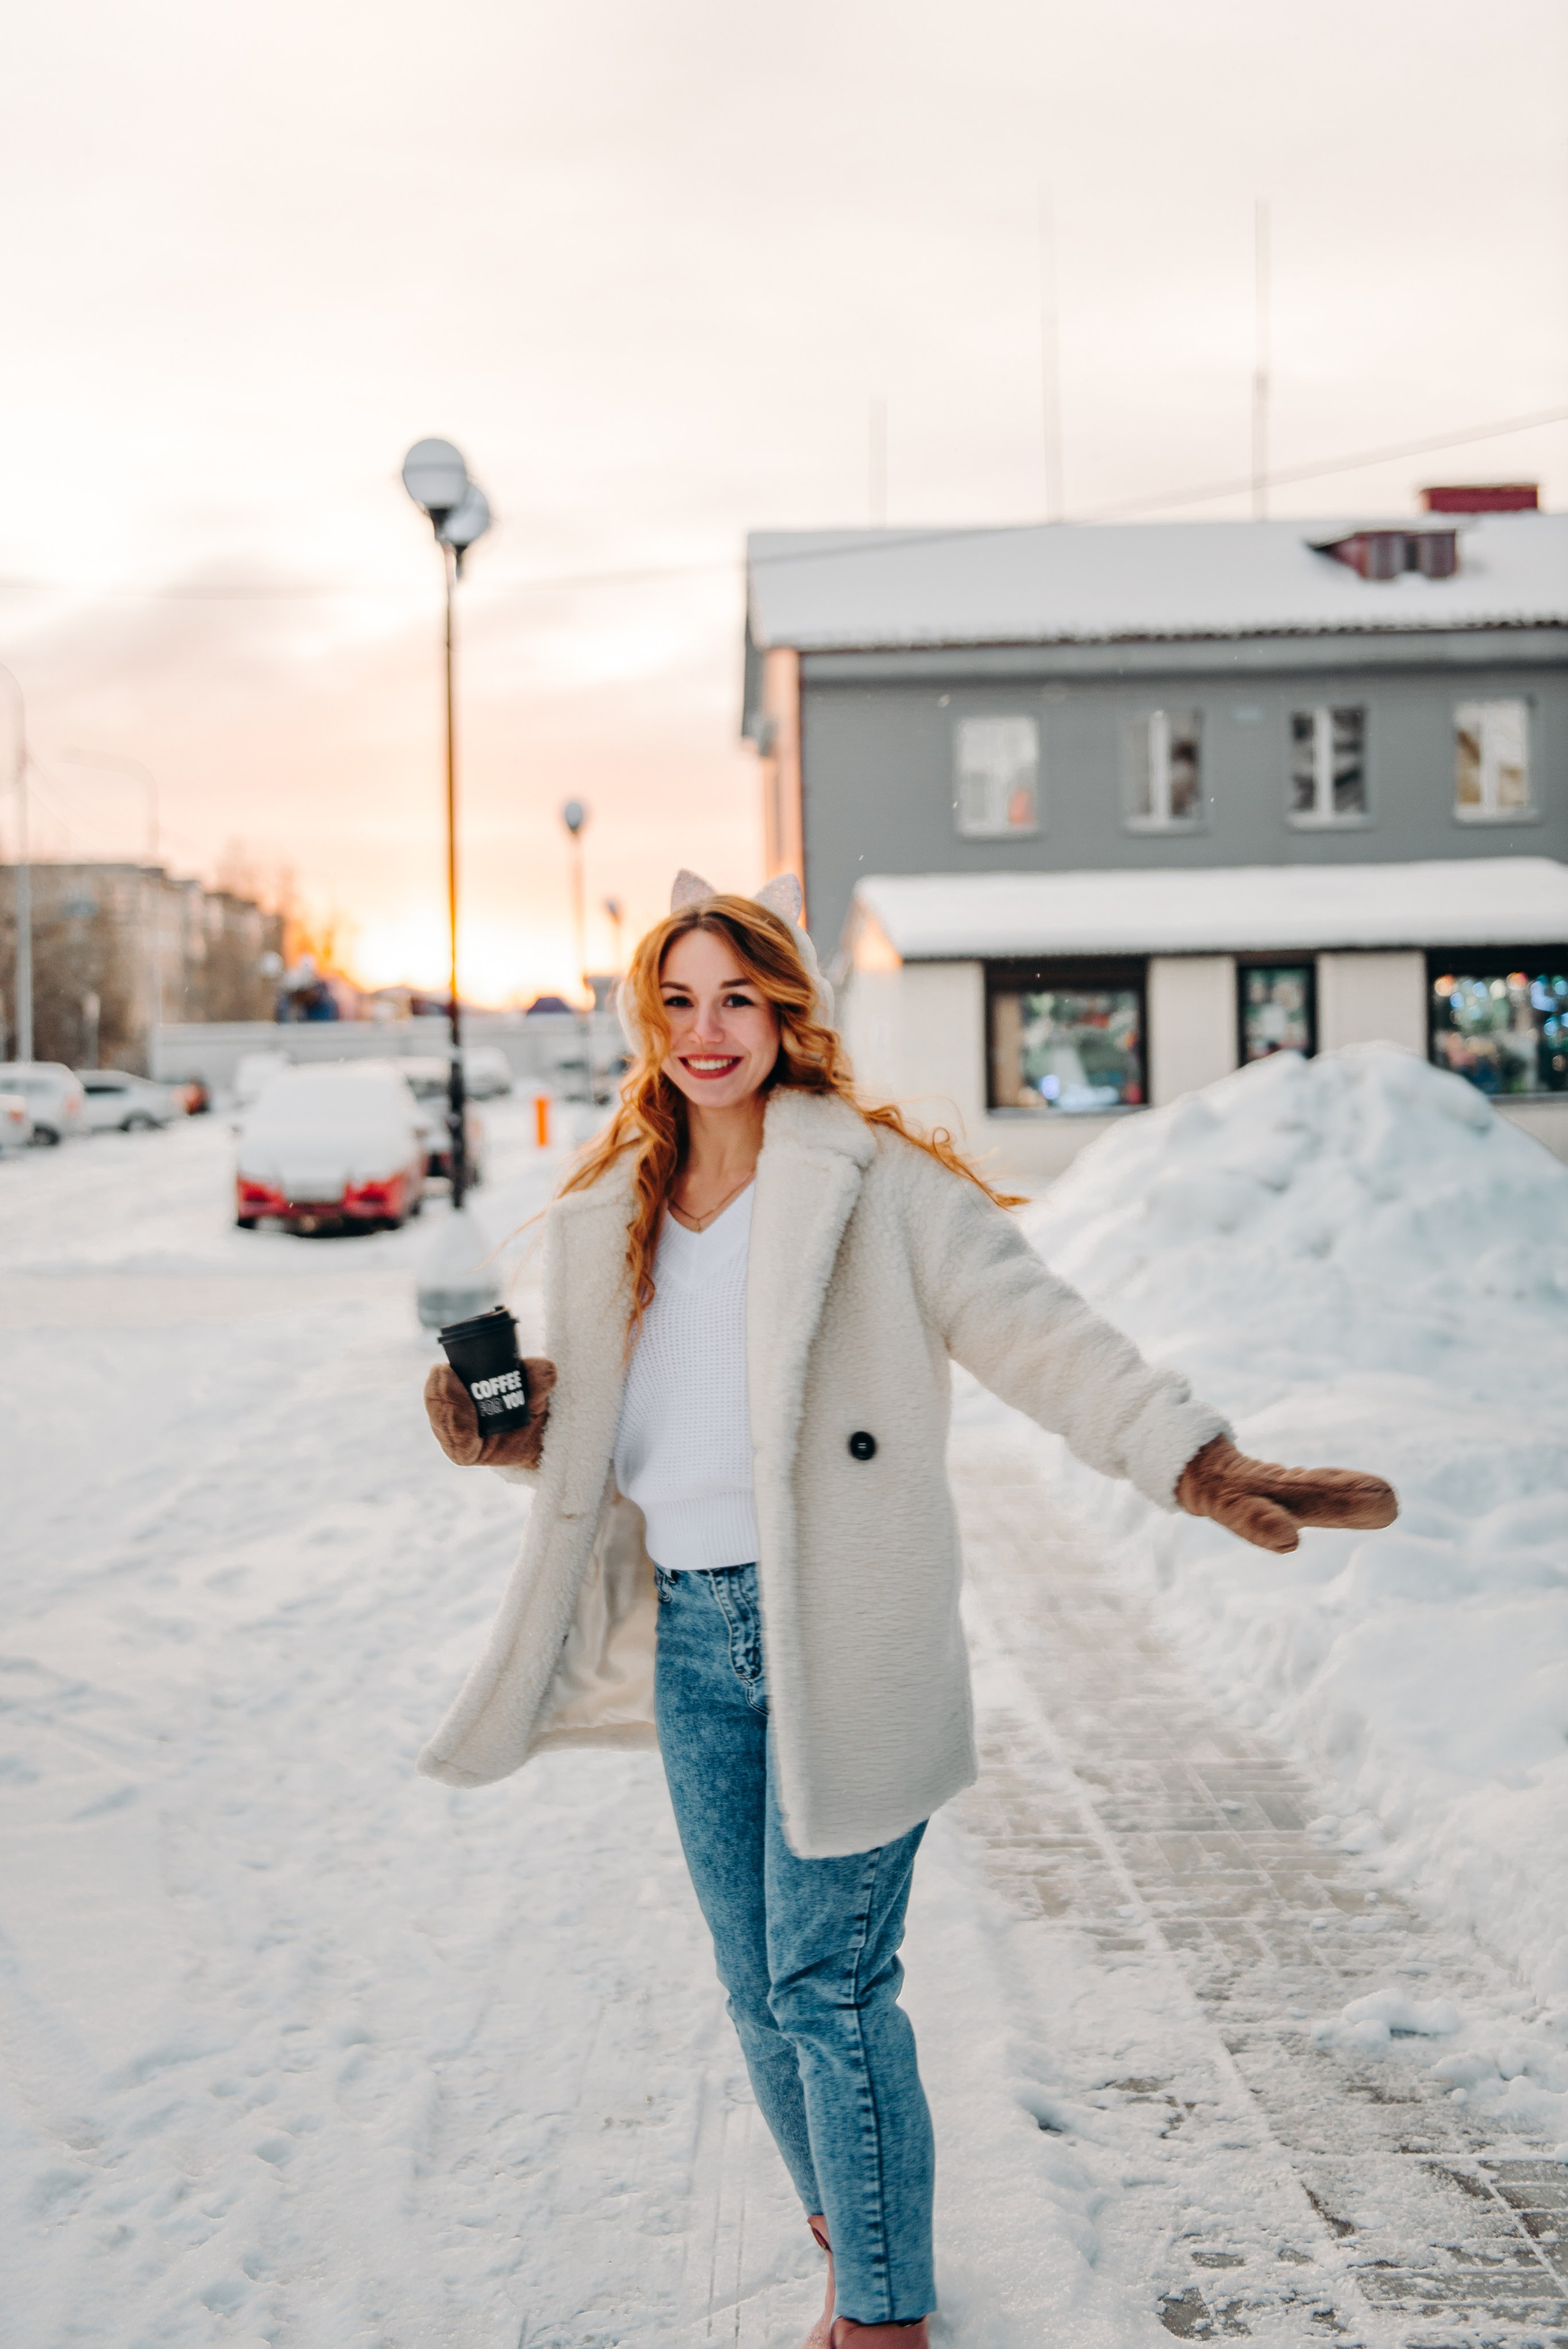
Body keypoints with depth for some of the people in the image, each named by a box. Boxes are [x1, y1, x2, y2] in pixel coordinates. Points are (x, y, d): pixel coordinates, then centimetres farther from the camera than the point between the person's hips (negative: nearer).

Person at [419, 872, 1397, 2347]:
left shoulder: (874, 1181, -5)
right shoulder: (606, 1215, 11)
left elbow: (1037, 1330, -15)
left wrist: (1204, 1465, -28)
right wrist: (504, 1437, -1)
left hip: (841, 1630, -5)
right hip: (693, 1634, 5)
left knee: (828, 1979, -4)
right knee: (759, 1987, 13)